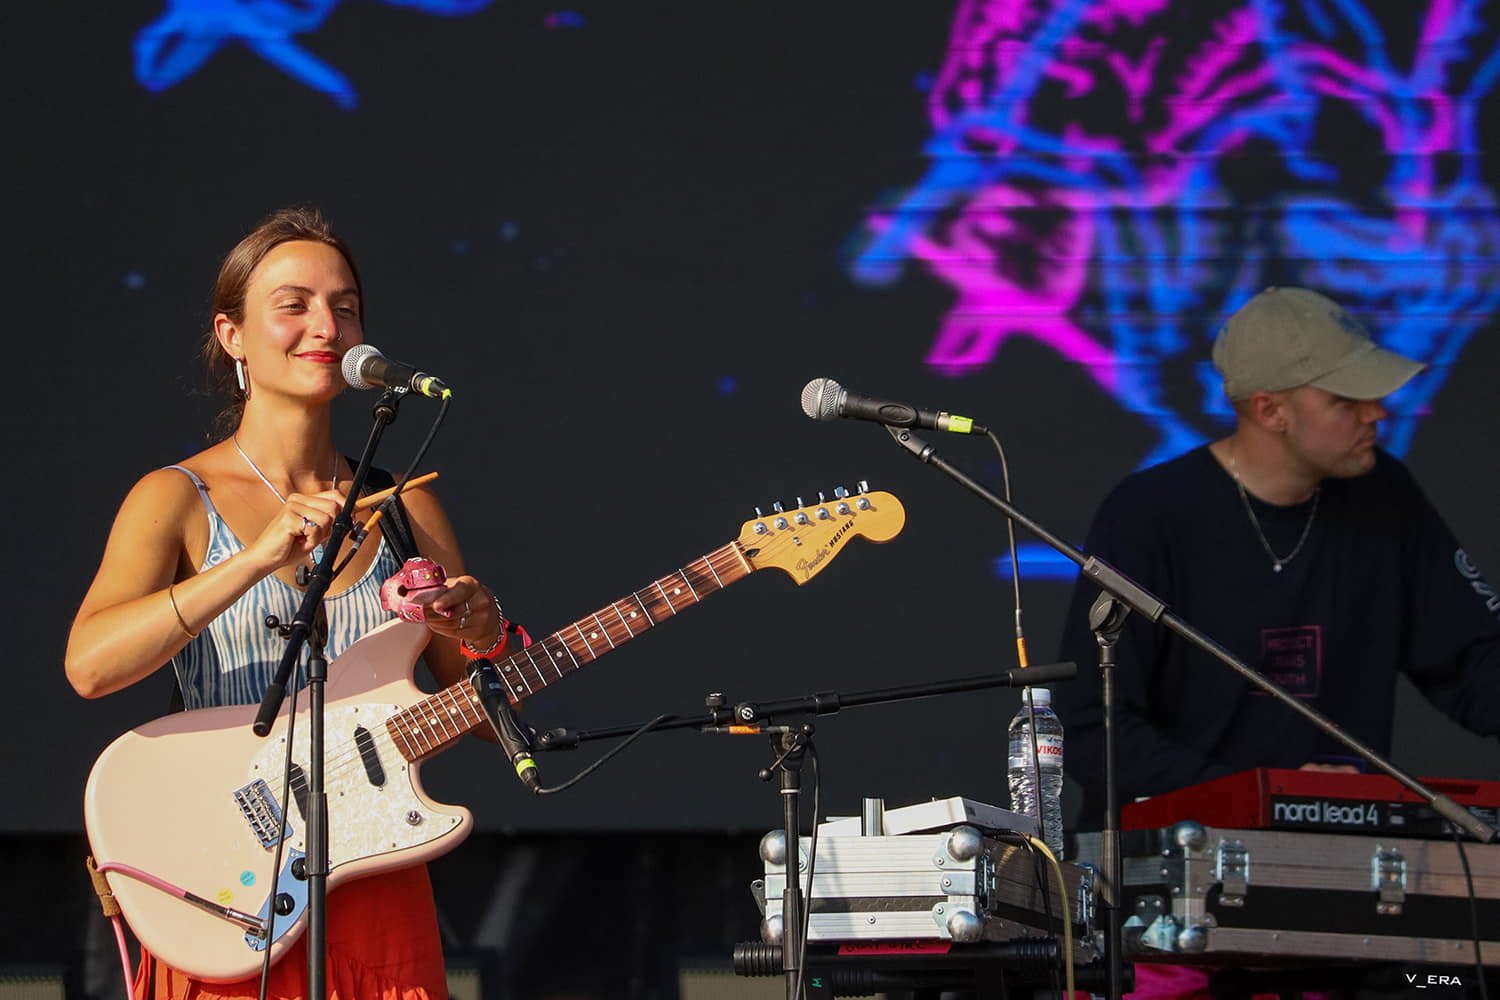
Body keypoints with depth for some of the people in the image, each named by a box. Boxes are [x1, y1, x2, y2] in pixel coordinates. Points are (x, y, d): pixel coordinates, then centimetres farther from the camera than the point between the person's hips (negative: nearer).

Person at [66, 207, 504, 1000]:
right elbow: (90, 665, -20)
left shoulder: (403, 510, 9)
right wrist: (260, 558, -27)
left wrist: (484, 640, -9)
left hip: (379, 898, 3)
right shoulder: (179, 500, -2)